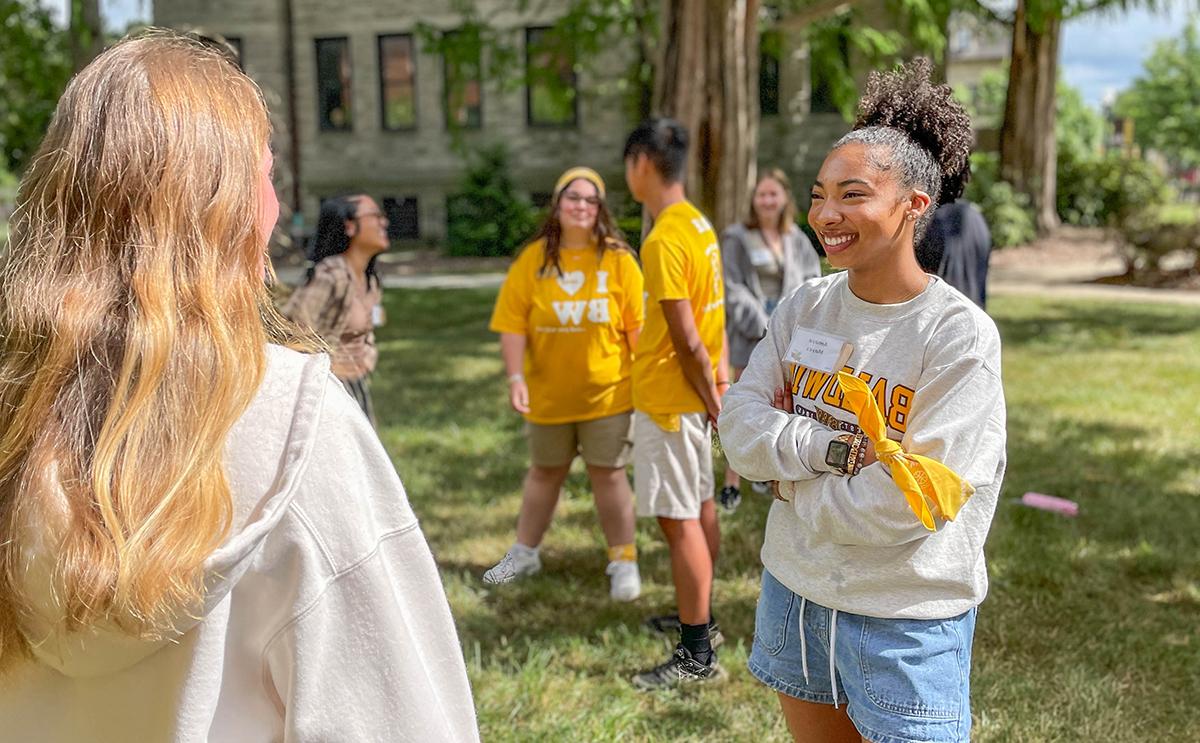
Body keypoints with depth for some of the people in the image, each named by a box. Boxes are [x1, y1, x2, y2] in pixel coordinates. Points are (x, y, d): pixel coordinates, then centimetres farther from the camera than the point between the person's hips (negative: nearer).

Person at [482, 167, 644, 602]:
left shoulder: (618, 259, -6)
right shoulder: (533, 259, -4)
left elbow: (638, 325, -6)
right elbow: (512, 324, -6)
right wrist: (516, 378, -14)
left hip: (607, 391, -2)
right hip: (548, 393, 2)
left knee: (608, 474, 5)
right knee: (544, 472, 18)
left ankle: (624, 562, 18)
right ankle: (525, 553, 33)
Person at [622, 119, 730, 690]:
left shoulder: (663, 241, -21)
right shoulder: (698, 224, 7)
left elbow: (686, 340, -20)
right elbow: (714, 307, 11)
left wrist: (709, 398, -9)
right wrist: (719, 371, 11)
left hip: (669, 398, -10)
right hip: (693, 395, 10)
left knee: (679, 519, -4)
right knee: (698, 504, 19)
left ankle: (697, 654, 2)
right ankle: (700, 616, 34)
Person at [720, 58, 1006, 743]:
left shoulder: (961, 334, -17)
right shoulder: (806, 307, 0)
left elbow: (910, 503, -21)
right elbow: (739, 428, -6)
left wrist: (787, 469, -11)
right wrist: (834, 448, -21)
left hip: (906, 619, -5)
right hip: (794, 587, 5)